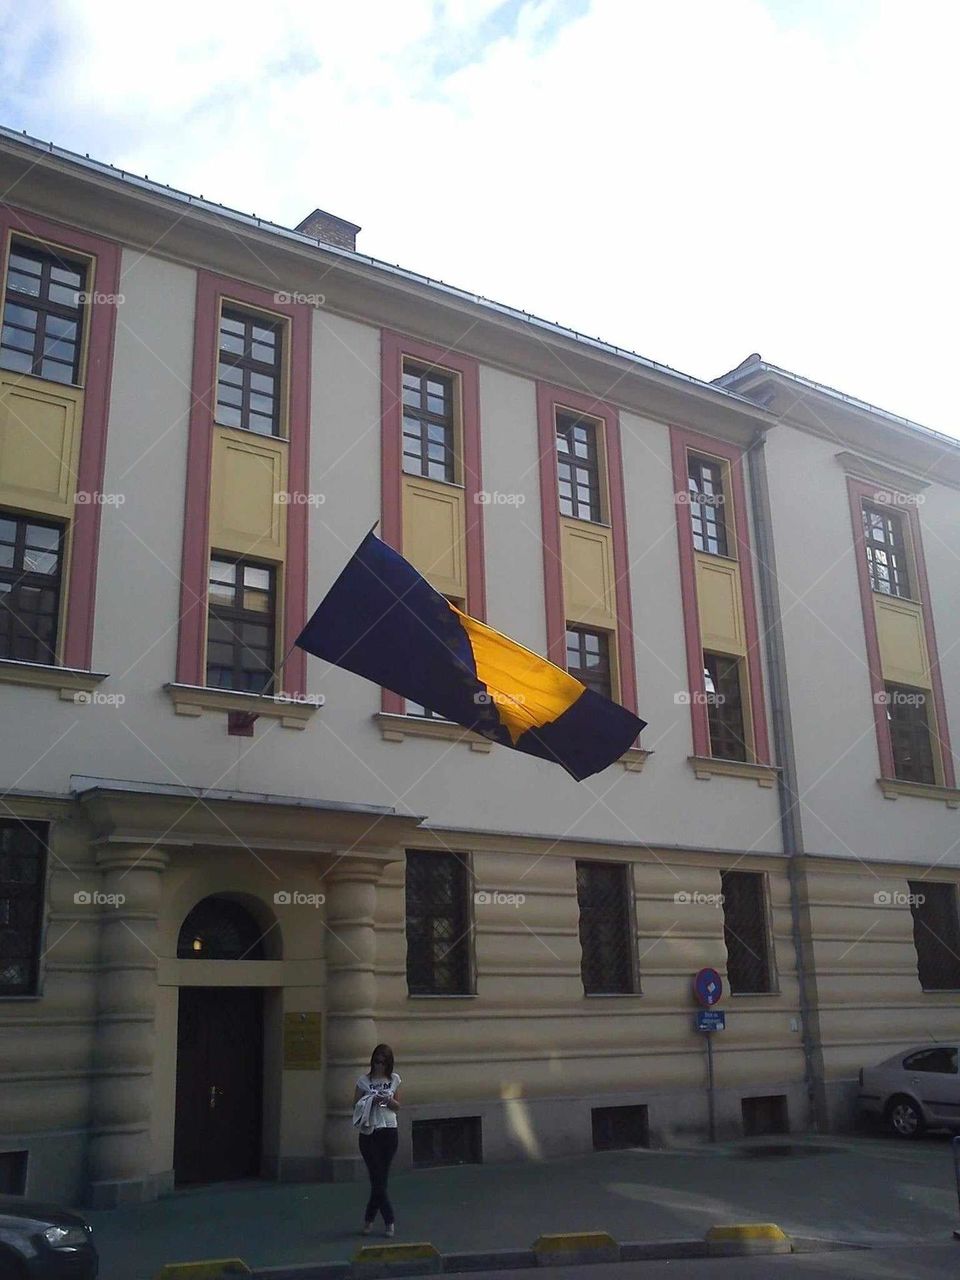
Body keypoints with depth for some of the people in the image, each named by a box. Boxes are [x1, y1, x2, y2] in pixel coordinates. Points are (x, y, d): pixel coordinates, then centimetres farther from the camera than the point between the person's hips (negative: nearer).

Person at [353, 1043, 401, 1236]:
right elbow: (356, 1105, 2)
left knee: (380, 1178, 3)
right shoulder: (364, 1081, 1)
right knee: (378, 1178, -3)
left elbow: (397, 1107, 10)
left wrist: (389, 1100, -12)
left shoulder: (394, 1079, 7)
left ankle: (369, 1219, 17)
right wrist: (372, 1101, -15)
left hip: (389, 1132, 2)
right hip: (369, 1132, -1)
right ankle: (389, 1220, 7)